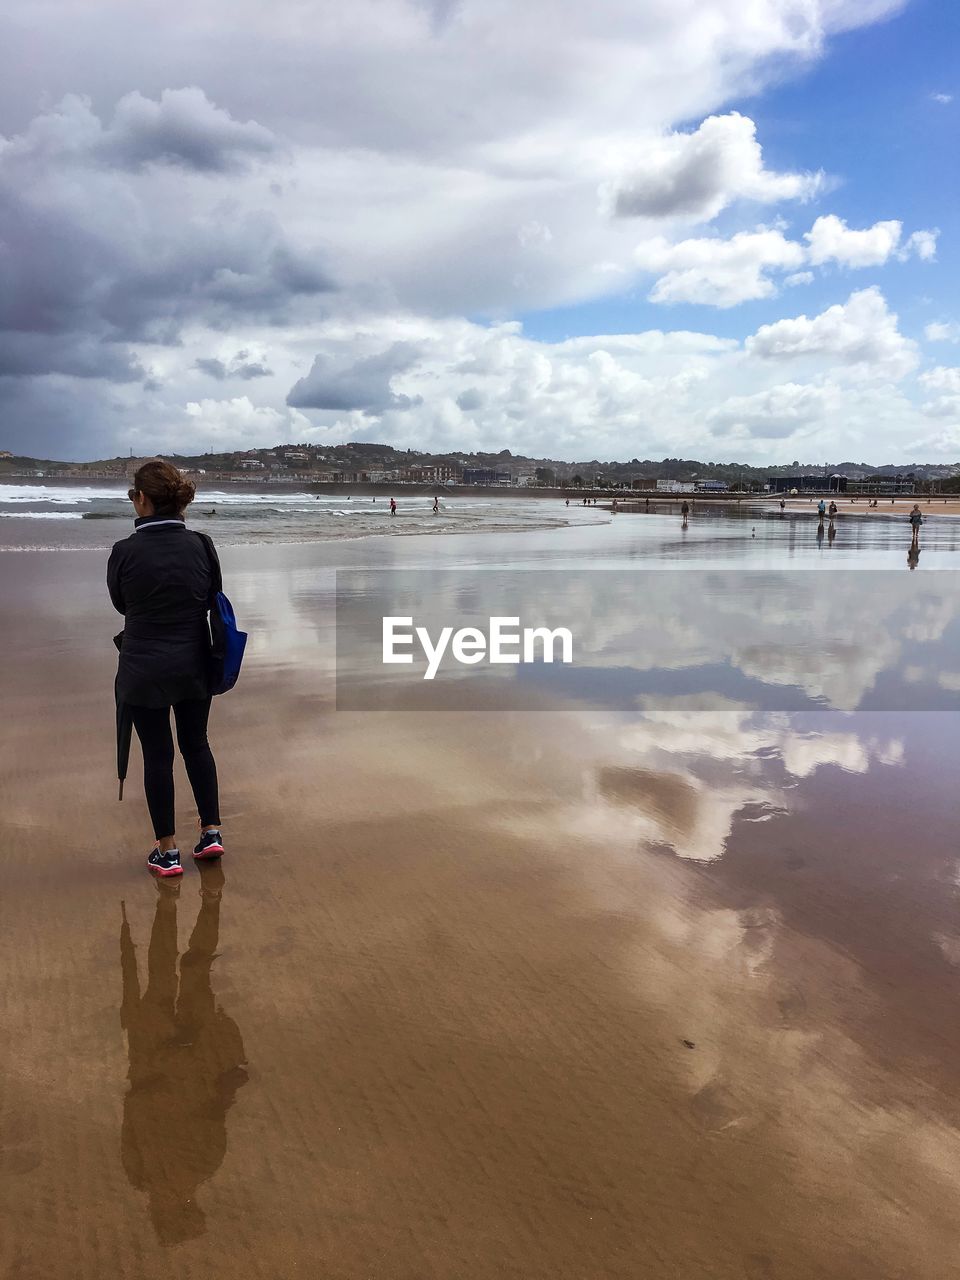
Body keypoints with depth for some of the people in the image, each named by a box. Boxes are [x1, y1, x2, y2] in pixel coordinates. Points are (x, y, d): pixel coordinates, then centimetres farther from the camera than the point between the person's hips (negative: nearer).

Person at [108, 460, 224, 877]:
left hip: (144, 669, -3)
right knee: (196, 743, 19)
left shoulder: (125, 551, -14)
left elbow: (121, 604, 4)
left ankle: (167, 852, 14)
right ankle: (211, 832, 22)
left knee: (157, 754, 7)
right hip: (194, 665, 3)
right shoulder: (201, 546, -6)